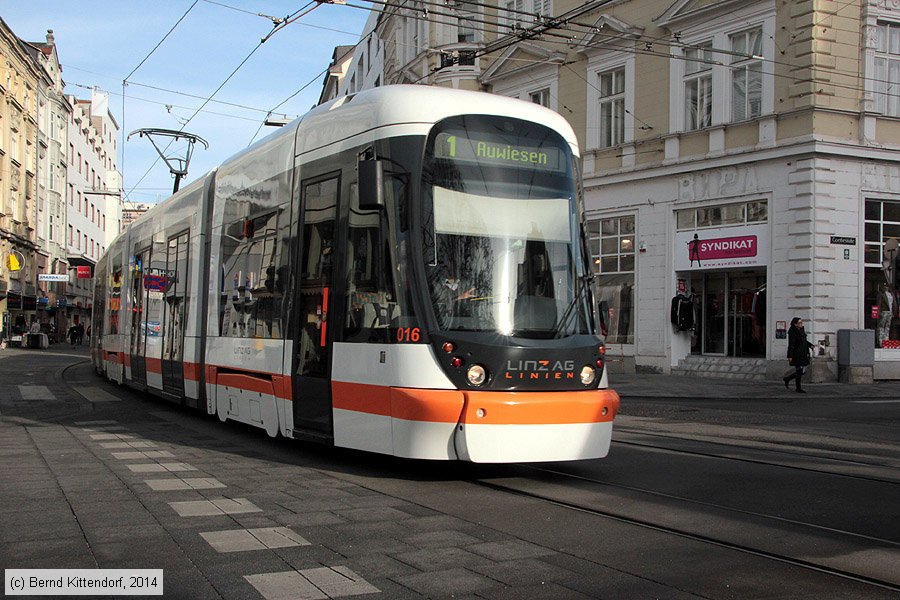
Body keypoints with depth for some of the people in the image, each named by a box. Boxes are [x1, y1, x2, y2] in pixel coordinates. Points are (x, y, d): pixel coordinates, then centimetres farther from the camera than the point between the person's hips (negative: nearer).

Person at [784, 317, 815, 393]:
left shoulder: (801, 330, 11)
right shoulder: (792, 333, -16)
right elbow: (791, 345, -20)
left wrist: (810, 345, 7)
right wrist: (789, 356, -23)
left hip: (803, 354, 9)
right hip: (797, 355, -9)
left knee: (802, 371, 12)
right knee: (799, 371, -4)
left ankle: (787, 379, 26)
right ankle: (798, 388, 13)